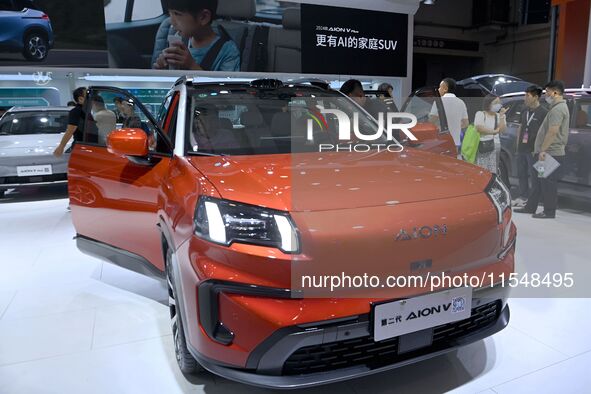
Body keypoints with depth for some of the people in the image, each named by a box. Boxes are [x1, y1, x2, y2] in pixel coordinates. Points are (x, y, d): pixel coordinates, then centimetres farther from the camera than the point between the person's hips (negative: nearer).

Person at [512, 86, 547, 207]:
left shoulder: (543, 112, -9)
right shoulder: (525, 111, 13)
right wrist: (518, 144, 14)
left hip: (534, 151, -7)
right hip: (521, 149, 7)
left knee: (535, 175, -2)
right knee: (521, 174, 13)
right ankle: (522, 197, 23)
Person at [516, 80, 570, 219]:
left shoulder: (558, 109, -14)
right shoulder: (558, 107, 20)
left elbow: (553, 131, -23)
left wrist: (543, 150, -22)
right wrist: (540, 150, 22)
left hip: (551, 153, -10)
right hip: (549, 152, 10)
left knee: (548, 183, -4)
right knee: (538, 181, 14)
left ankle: (549, 212, 3)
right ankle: (530, 207, 22)